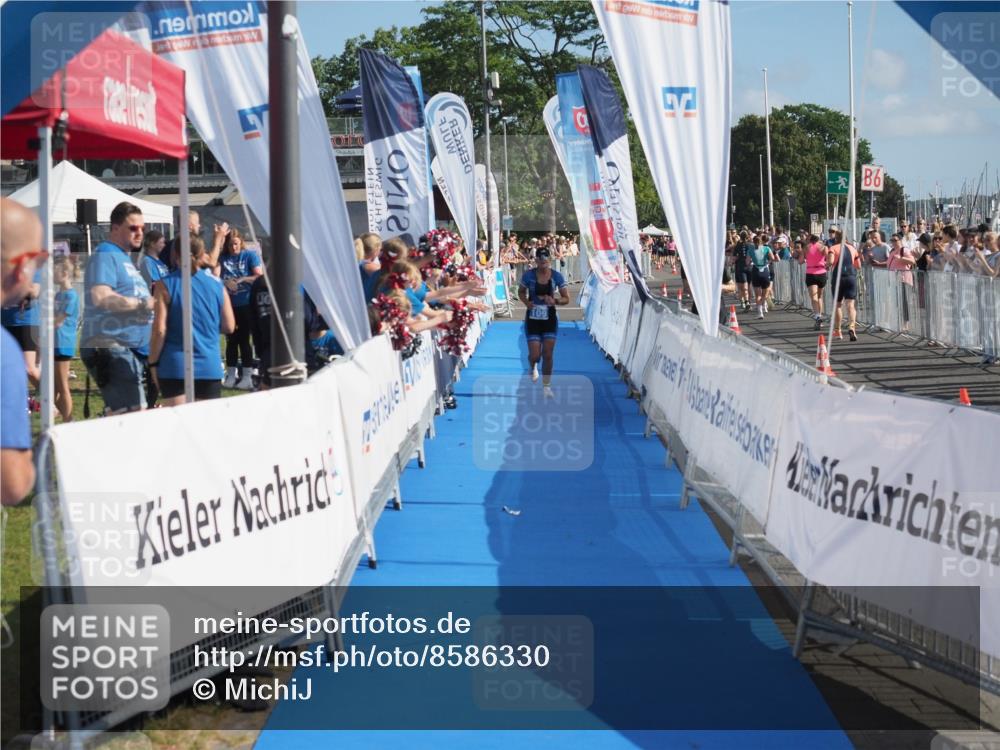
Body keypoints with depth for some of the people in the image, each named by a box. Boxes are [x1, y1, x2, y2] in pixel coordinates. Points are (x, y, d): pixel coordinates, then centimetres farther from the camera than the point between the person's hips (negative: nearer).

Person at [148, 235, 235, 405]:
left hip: (175, 366, -3)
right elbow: (229, 326, 10)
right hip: (210, 366, 3)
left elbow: (159, 330, -8)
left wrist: (153, 362, 2)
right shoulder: (216, 284, 5)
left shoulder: (166, 284, -4)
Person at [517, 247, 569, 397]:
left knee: (548, 355, 0)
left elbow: (566, 299, -1)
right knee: (535, 355, -3)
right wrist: (526, 302, -14)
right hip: (533, 319, -1)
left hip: (549, 319, 1)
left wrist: (555, 301, -21)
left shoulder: (556, 276, -7)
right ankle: (532, 366, 35)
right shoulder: (529, 275, -10)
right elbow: (521, 292, 7)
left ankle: (546, 386, 14)